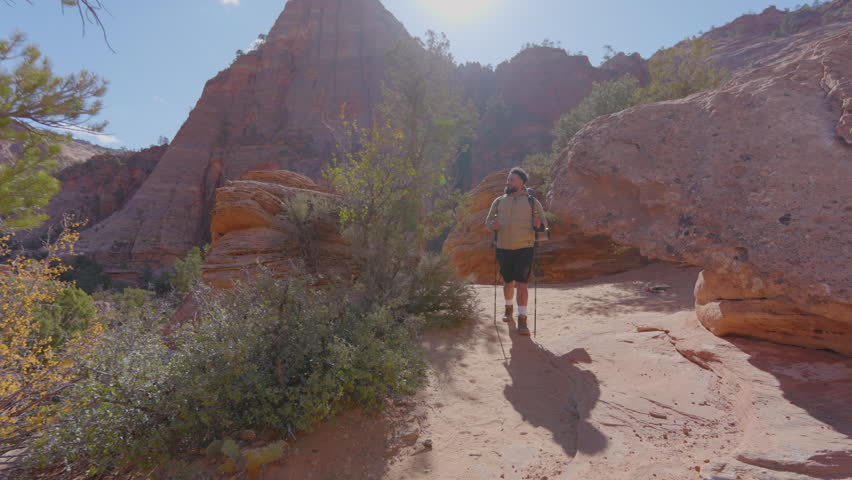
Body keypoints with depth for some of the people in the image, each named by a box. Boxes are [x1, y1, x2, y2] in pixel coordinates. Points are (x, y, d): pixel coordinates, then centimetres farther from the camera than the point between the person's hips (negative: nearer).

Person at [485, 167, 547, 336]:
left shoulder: (532, 202, 4)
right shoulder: (499, 201, 9)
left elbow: (544, 223, 7)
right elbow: (488, 220, 12)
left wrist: (538, 225, -17)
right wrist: (493, 225, -11)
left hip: (524, 248, -2)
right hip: (504, 249, 2)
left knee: (521, 283, -9)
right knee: (508, 282, 14)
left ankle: (522, 320, -4)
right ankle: (508, 308, 39)